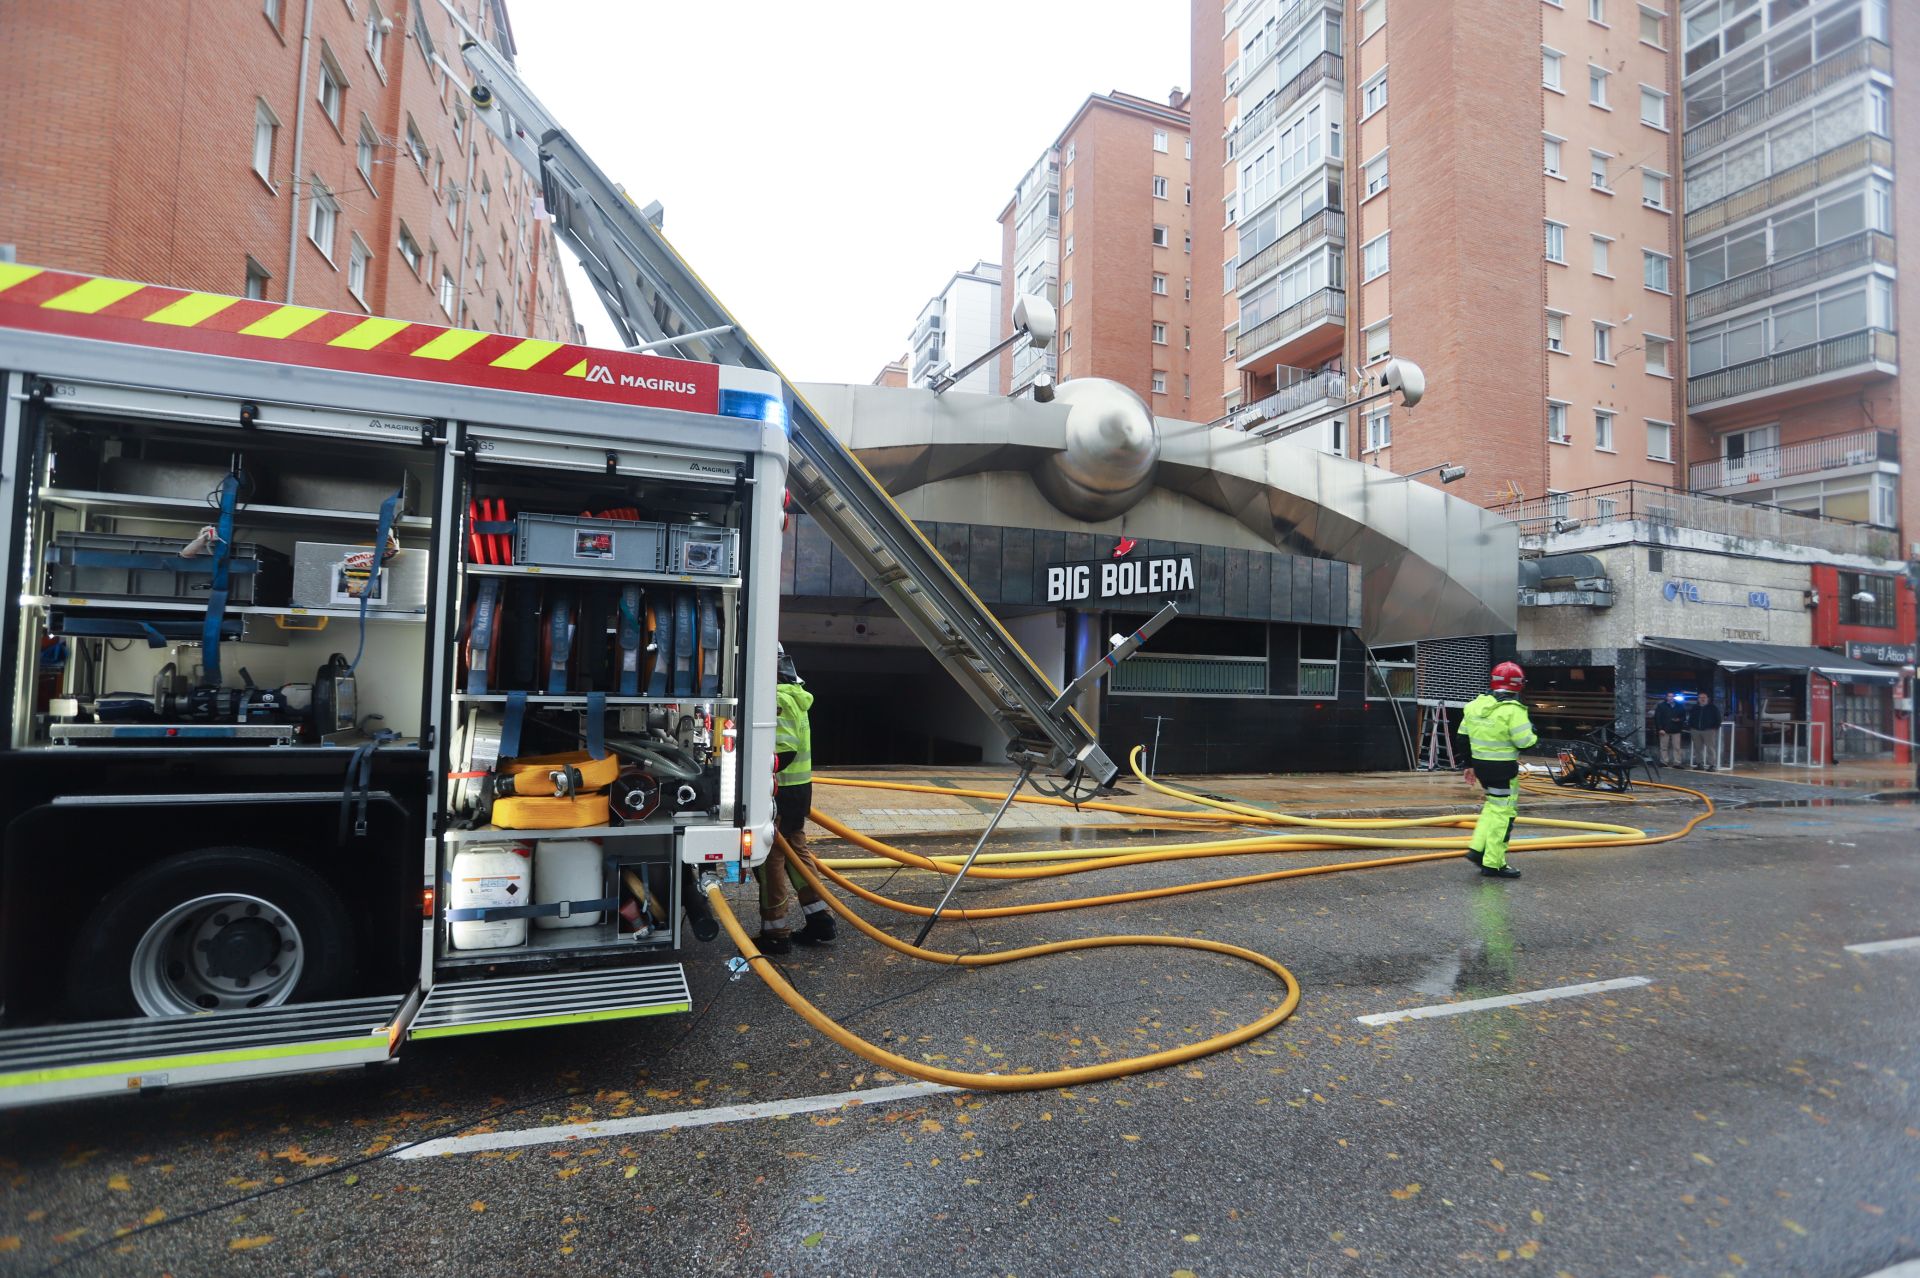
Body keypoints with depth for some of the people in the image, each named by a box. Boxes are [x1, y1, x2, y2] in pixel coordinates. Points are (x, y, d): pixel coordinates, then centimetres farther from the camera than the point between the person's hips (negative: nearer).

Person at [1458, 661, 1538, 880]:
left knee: (1493, 805, 23)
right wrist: (1532, 732, 4)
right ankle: (1493, 864, 7)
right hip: (1503, 769, -7)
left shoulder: (1475, 705, 6)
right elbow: (1525, 743, -18)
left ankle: (1477, 848, 17)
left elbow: (1463, 737, 11)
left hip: (1480, 764, 7)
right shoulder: (1513, 710, -16)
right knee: (1503, 813, 2)